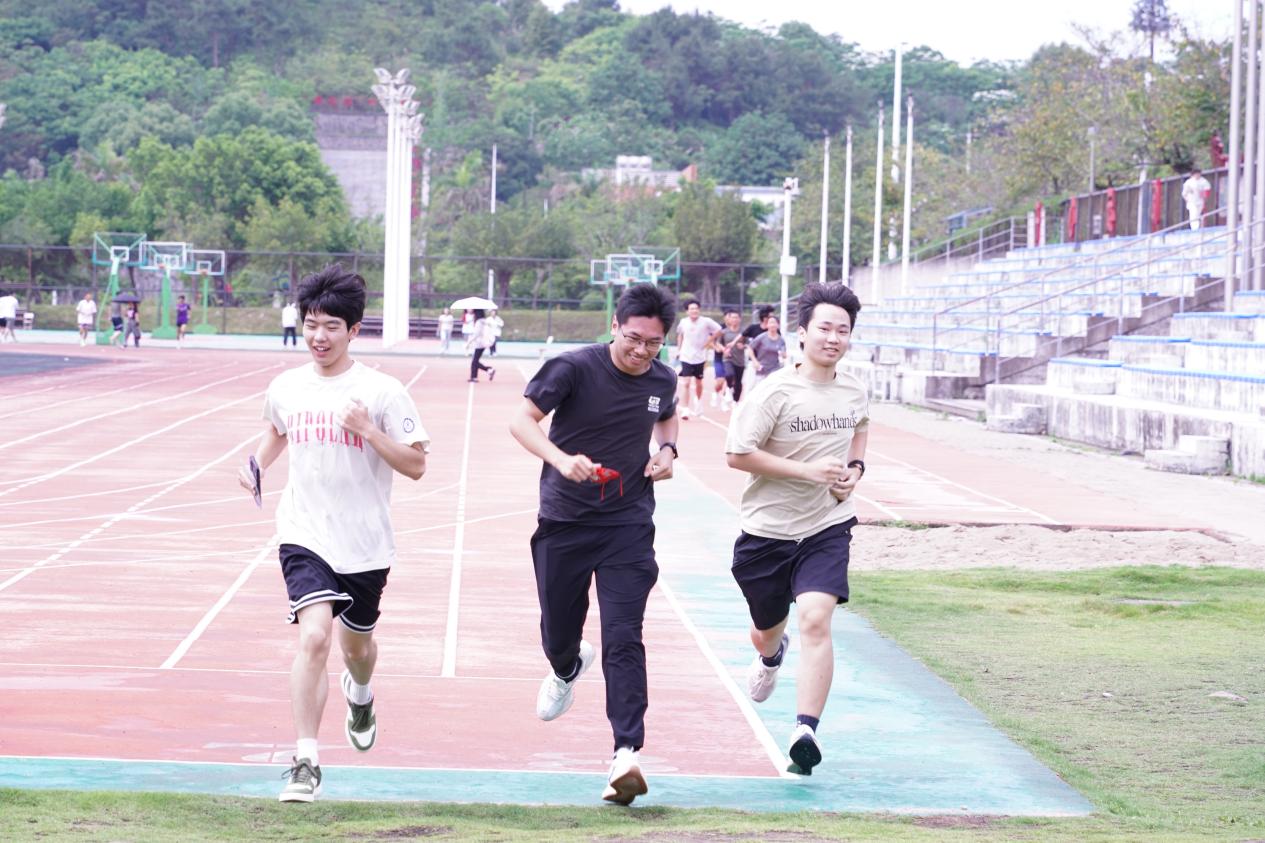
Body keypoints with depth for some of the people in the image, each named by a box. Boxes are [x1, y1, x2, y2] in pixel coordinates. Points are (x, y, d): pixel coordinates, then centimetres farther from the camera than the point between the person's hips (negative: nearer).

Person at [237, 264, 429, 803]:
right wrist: (256, 466, 5)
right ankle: (305, 764, -19)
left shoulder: (382, 392, -9)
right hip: (305, 537, 0)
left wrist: (368, 430, -21)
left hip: (366, 546, 0)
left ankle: (360, 696, 57)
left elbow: (416, 465, -8)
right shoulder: (286, 388, 2)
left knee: (356, 643, 19)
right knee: (314, 636, -21)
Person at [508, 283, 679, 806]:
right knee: (557, 630, 14)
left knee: (623, 639, -13)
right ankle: (567, 668, 53)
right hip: (564, 522, -1)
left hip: (629, 526, 1)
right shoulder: (573, 369, -13)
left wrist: (666, 449, 3)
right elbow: (522, 420, -16)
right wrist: (561, 459, -34)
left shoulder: (662, 380, 2)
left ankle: (626, 752, -19)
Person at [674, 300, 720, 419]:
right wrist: (679, 349, 14)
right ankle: (685, 409, -12)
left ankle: (698, 404, 39)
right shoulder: (683, 322, -2)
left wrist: (708, 342, -6)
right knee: (685, 383, -12)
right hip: (686, 357, 0)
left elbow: (718, 330, -2)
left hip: (700, 357, 0)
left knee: (698, 383, 15)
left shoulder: (706, 321, -11)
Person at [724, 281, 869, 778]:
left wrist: (854, 469, 5)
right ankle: (771, 655, 58)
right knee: (767, 628, 18)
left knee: (815, 620, -21)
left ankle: (805, 732, -25)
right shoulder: (776, 392, -16)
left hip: (827, 528, 1)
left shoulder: (854, 392, 0)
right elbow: (737, 453, -18)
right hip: (767, 529, -1)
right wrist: (808, 470, -22)